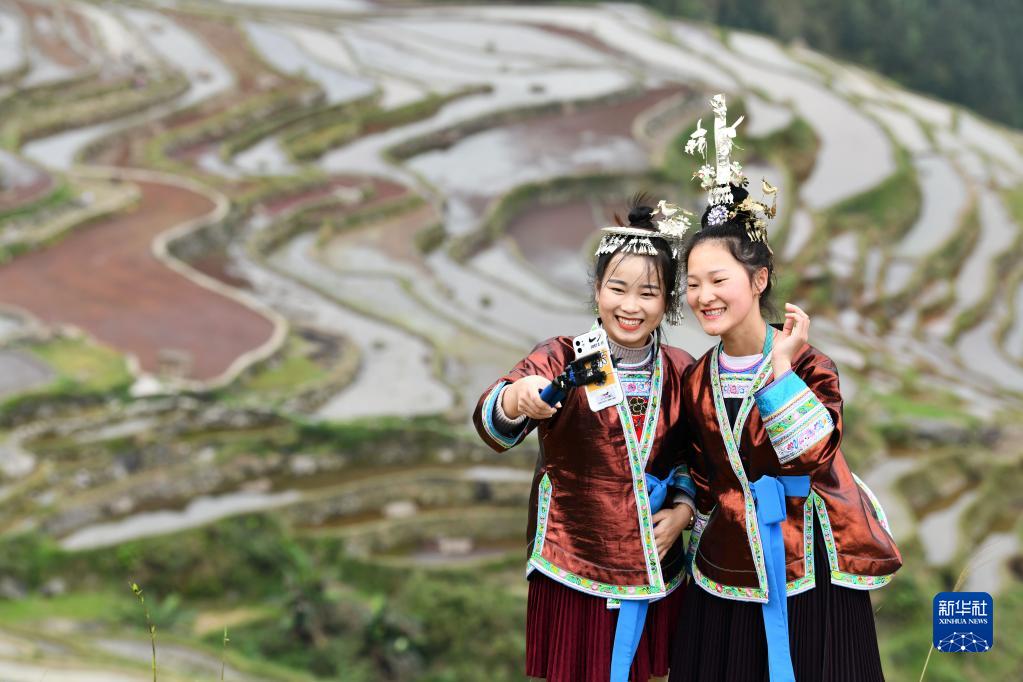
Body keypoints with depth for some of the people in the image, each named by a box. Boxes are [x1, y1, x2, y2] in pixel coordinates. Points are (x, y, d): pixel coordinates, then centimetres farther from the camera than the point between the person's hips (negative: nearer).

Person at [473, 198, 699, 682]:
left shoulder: (682, 373, 3)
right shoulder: (561, 360, -8)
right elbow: (493, 424, -25)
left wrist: (683, 508, -2)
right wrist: (517, 400, -47)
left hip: (654, 570, 3)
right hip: (572, 573, -3)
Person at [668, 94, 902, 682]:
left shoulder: (808, 365, -7)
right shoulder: (698, 381, 5)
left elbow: (812, 458, -21)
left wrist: (780, 368, -22)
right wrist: (704, 554, 15)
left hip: (810, 575, -4)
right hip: (729, 578, 4)